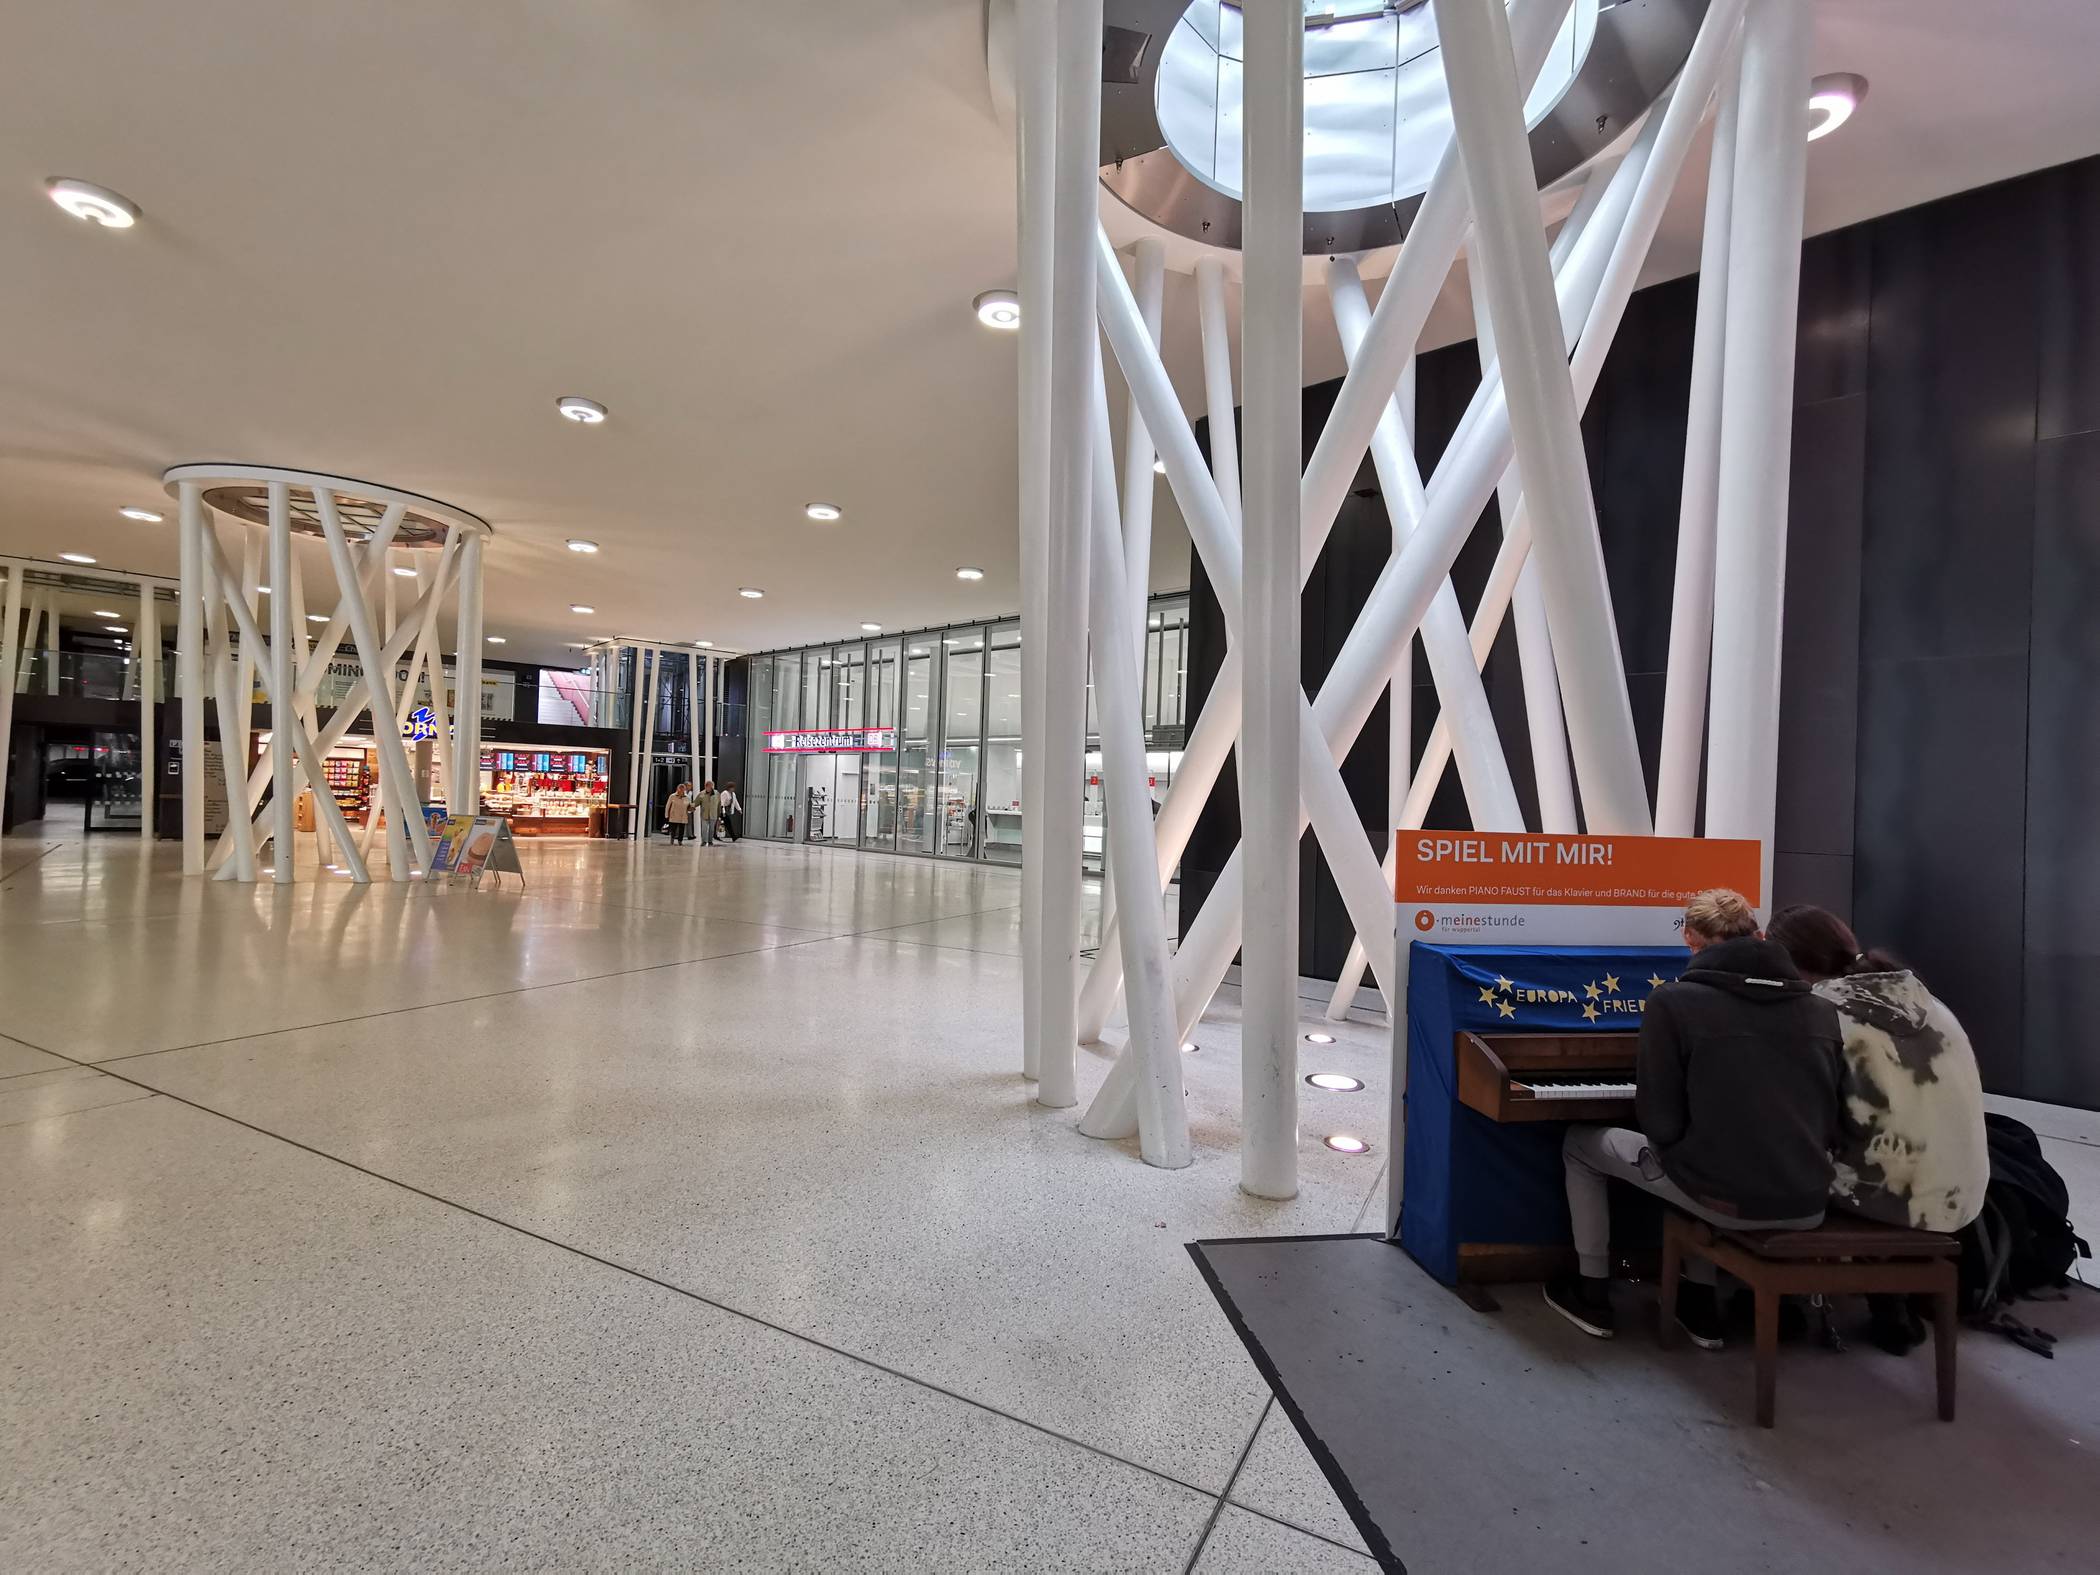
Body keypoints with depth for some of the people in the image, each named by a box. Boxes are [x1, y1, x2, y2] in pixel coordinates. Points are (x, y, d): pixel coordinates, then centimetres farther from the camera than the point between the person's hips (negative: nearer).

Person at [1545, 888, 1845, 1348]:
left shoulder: (1674, 1000, -13)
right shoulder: (1822, 1009, 3)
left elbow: (1662, 1125, -11)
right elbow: (1832, 1125, 7)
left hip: (1724, 1197, -5)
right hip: (1807, 1205, 6)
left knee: (1579, 1144, 19)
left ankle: (1592, 1293, 29)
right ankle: (1699, 1300, 39)